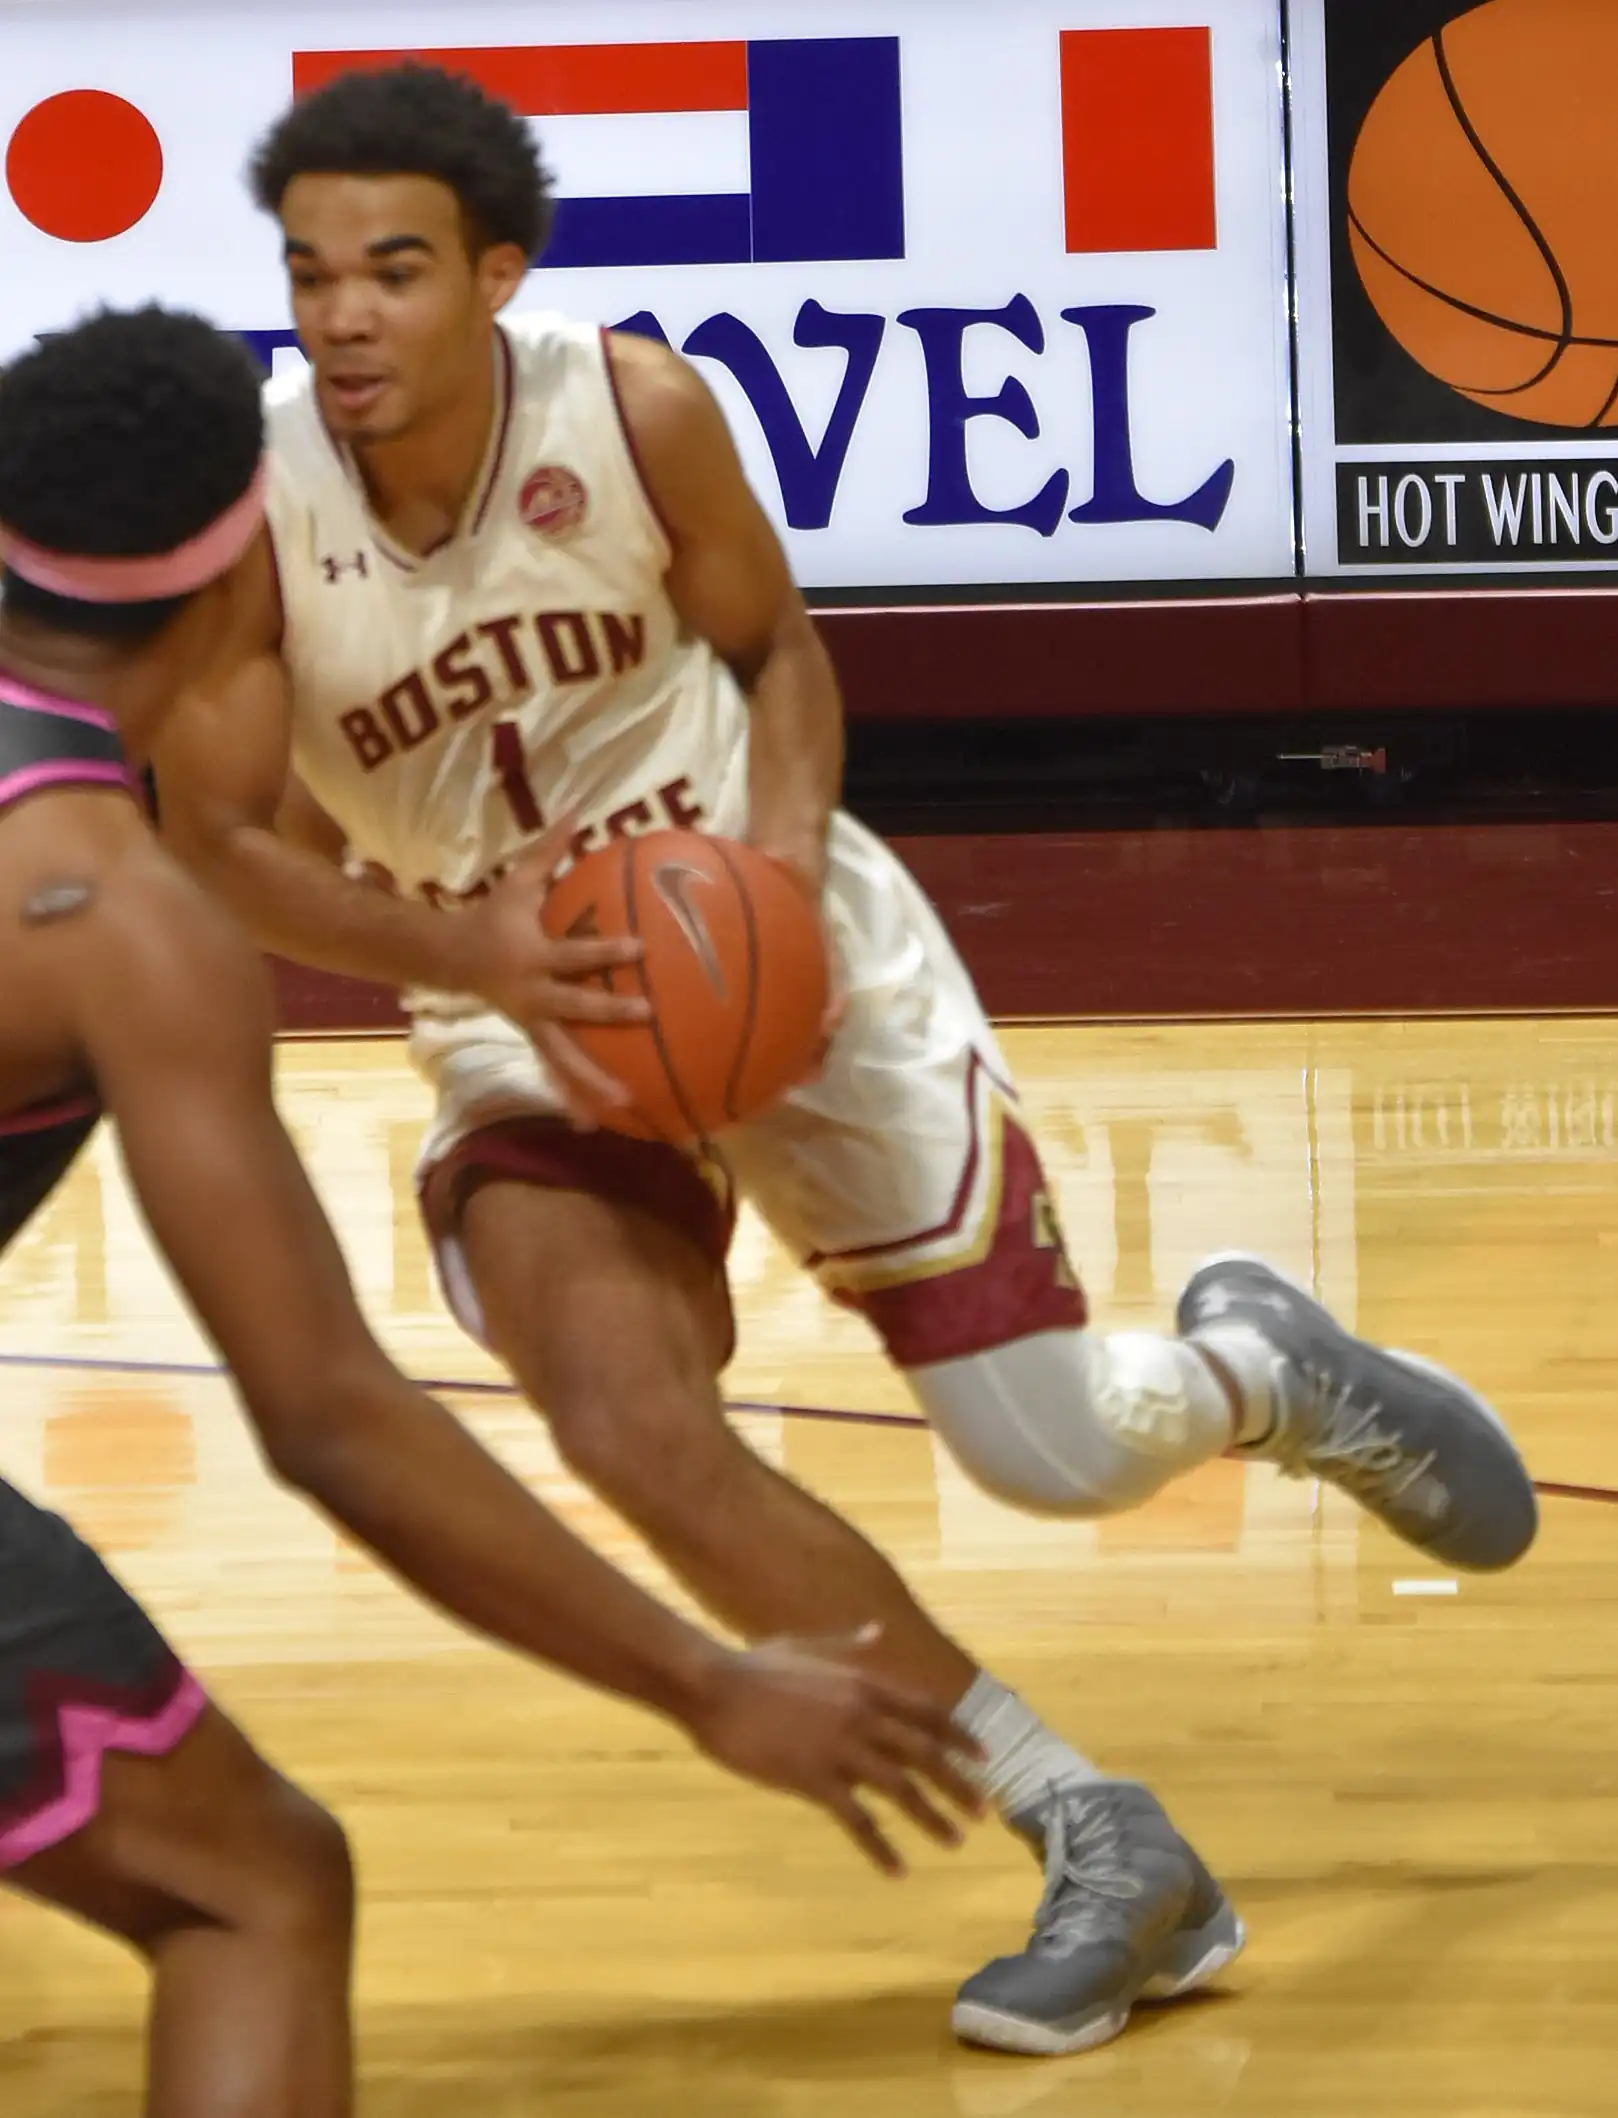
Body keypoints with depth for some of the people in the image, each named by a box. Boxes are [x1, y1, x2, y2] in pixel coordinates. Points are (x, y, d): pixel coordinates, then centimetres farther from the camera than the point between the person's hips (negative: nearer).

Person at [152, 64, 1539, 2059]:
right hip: (530, 1032, 1)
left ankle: (1256, 1368, 39)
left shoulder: (632, 407, -17)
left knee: (1061, 1454, -3)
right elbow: (215, 844, -17)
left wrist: (783, 853, -20)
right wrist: (484, 956, -31)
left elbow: (775, 646, 0)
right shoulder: (246, 497, -19)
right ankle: (1096, 1845, -9)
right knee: (631, 1433, -24)